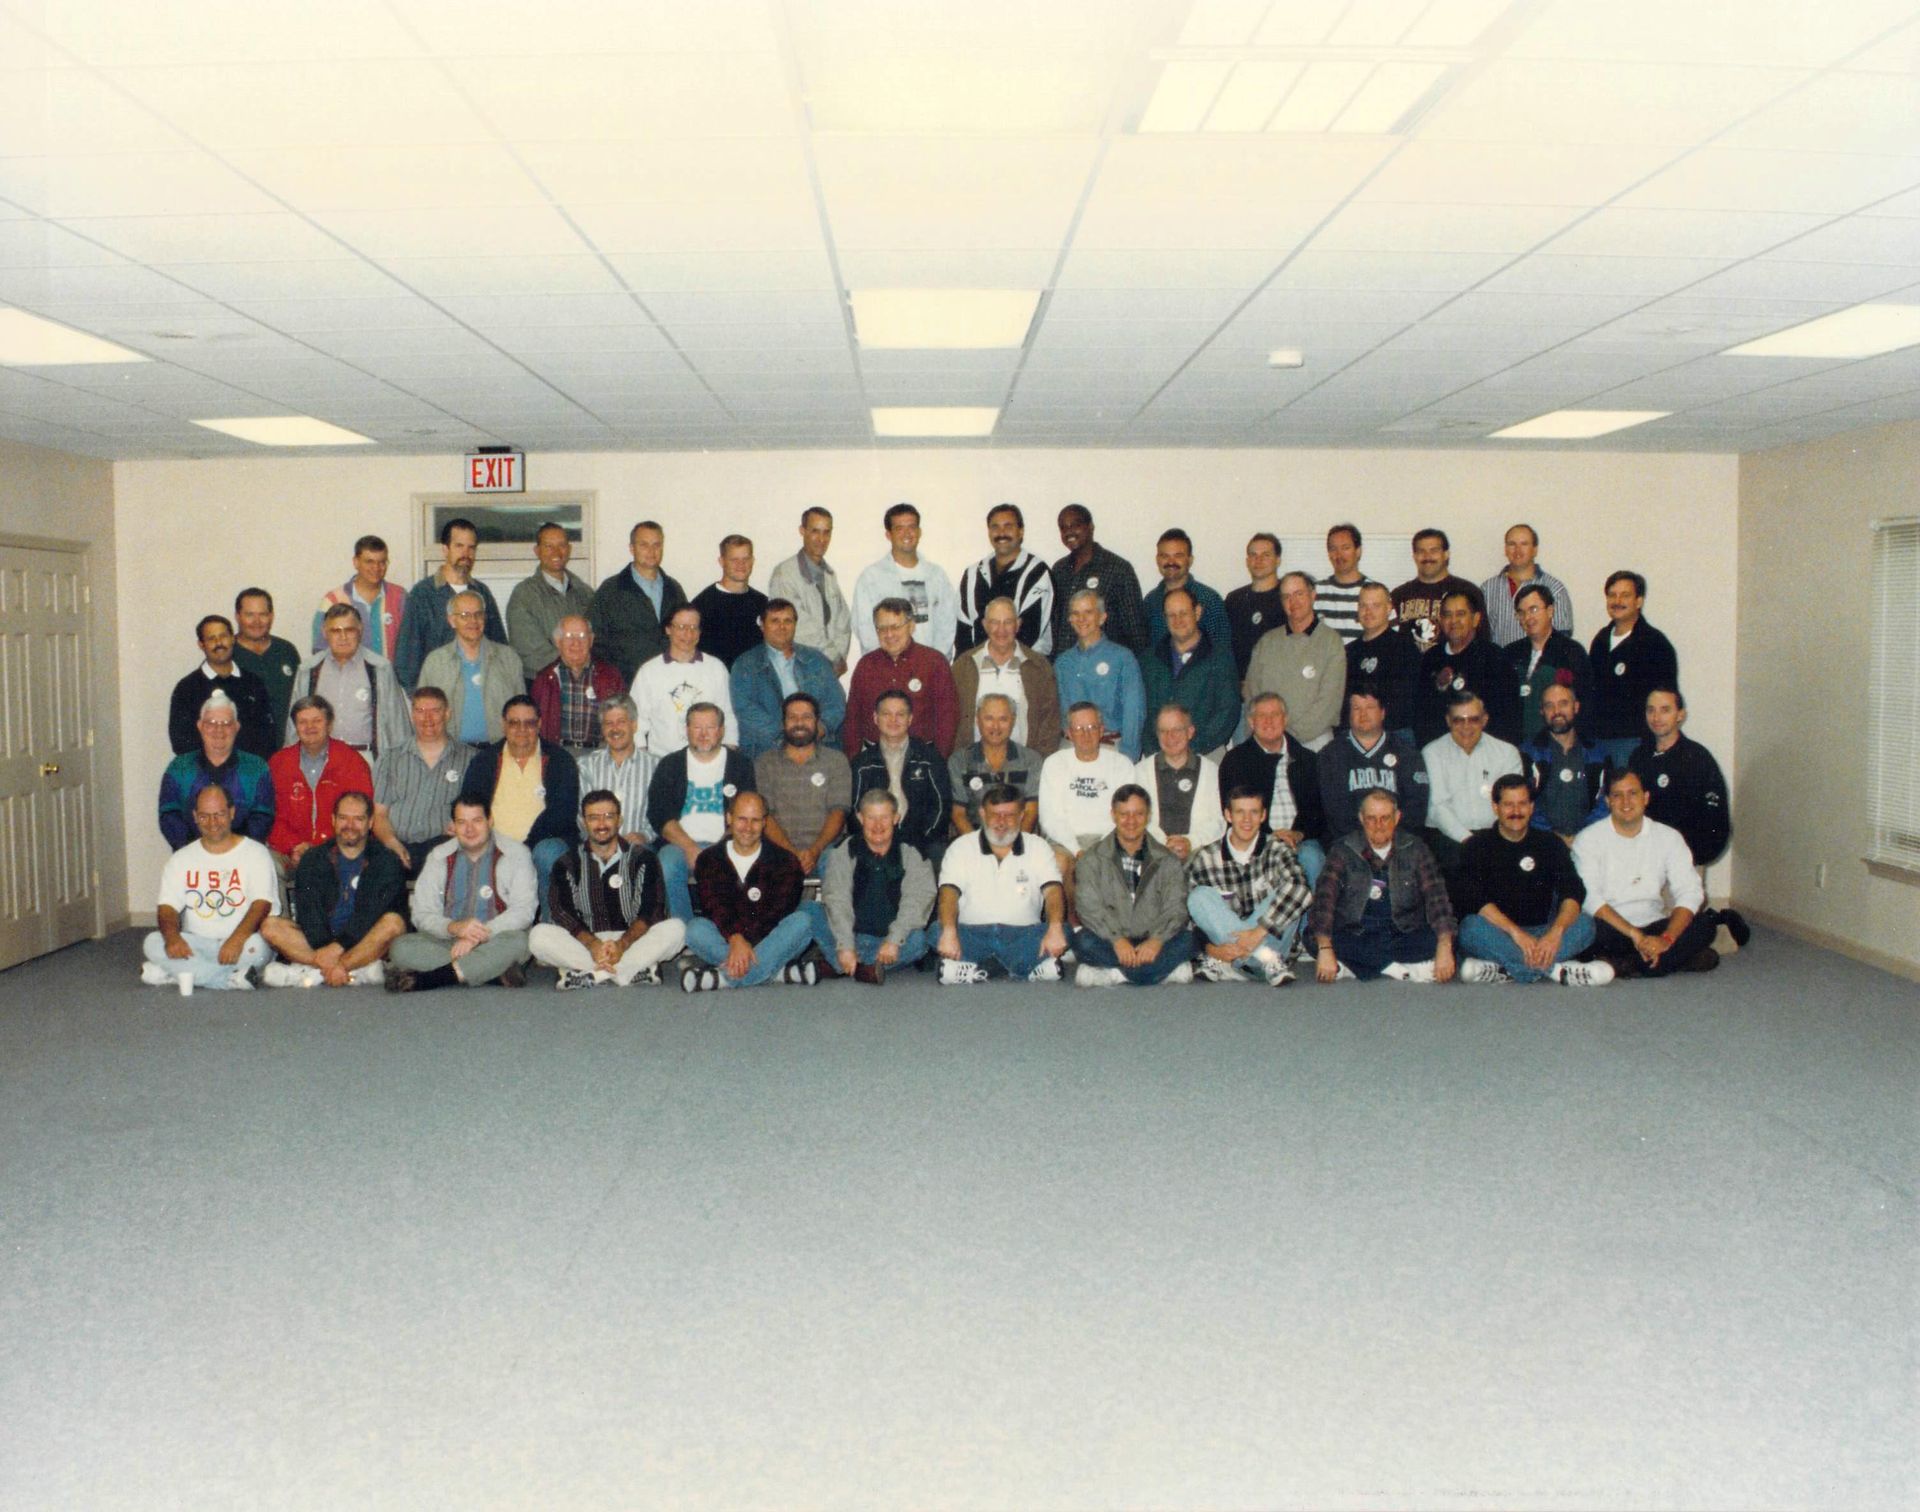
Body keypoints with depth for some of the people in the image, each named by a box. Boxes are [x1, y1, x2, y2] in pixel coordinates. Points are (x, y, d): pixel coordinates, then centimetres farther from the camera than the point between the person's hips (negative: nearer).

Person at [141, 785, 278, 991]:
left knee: (257, 946, -37)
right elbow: (167, 906, 2)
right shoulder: (180, 859, 13)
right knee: (152, 943, -25)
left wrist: (238, 939, -30)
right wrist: (172, 936, -22)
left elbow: (262, 904, -11)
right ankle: (232, 979, -27)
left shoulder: (255, 853, 2)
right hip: (194, 946, 4)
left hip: (239, 945, -3)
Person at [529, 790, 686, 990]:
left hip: (633, 941, -1)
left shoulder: (643, 859, 6)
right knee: (539, 935, -26)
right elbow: (560, 911, -3)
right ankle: (633, 970, -29)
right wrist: (592, 943, -22)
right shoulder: (567, 864, 10)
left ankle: (588, 974, -30)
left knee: (675, 929, -27)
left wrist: (623, 944, -23)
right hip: (585, 943, 1)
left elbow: (652, 910, -5)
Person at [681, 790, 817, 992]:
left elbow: (779, 910, -14)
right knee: (696, 928, -27)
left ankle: (724, 977, -35)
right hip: (725, 940, 0)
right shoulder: (709, 859, 4)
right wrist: (735, 939, -32)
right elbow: (713, 906, -12)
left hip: (768, 940, 0)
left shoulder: (784, 860, 0)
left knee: (802, 920, -28)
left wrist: (745, 940, -29)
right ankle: (777, 970, -31)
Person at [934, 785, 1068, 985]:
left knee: (1063, 930, -28)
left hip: (1022, 934, 1)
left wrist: (1055, 928, -24)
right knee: (936, 932, -31)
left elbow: (1052, 890, -3)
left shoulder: (1038, 847, 11)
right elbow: (949, 893, -6)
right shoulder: (961, 849, 8)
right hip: (972, 933, 0)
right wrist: (949, 931, -26)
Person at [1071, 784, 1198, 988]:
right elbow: (1090, 907, -8)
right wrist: (1117, 940, -25)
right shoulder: (1092, 860, 6)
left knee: (1187, 940, -27)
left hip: (1151, 944, 1)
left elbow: (1175, 908, -2)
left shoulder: (1168, 861, 11)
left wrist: (1157, 940, -22)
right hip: (1109, 943, -1)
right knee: (1084, 941, -31)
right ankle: (1165, 970, -28)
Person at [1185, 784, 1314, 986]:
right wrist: (1209, 948, -21)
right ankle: (1267, 959, -31)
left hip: (1271, 939, -1)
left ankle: (1226, 966, -28)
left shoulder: (1276, 848, -6)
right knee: (1200, 896, -23)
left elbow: (1300, 888, -26)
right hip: (1225, 945, 1)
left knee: (1288, 894, -25)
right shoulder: (1204, 859, -4)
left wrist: (1258, 933, -32)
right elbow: (1190, 915, -2)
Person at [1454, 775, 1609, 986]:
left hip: (1540, 934, 3)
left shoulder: (1549, 844, 8)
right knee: (1472, 928, -34)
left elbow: (1573, 892, -7)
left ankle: (1503, 970, -34)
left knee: (1585, 924, -22)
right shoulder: (1479, 845, 1)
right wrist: (1516, 933, -27)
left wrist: (1556, 931, -27)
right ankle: (1554, 969, -30)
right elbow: (1474, 899, -14)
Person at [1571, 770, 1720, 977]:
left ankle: (1620, 966, -24)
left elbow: (1690, 892, -4)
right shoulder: (1588, 839, -3)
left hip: (1654, 929, 3)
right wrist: (1636, 935, -25)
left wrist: (1667, 939, -21)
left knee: (1705, 924, -21)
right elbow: (1589, 898, -15)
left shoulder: (1668, 837, 6)